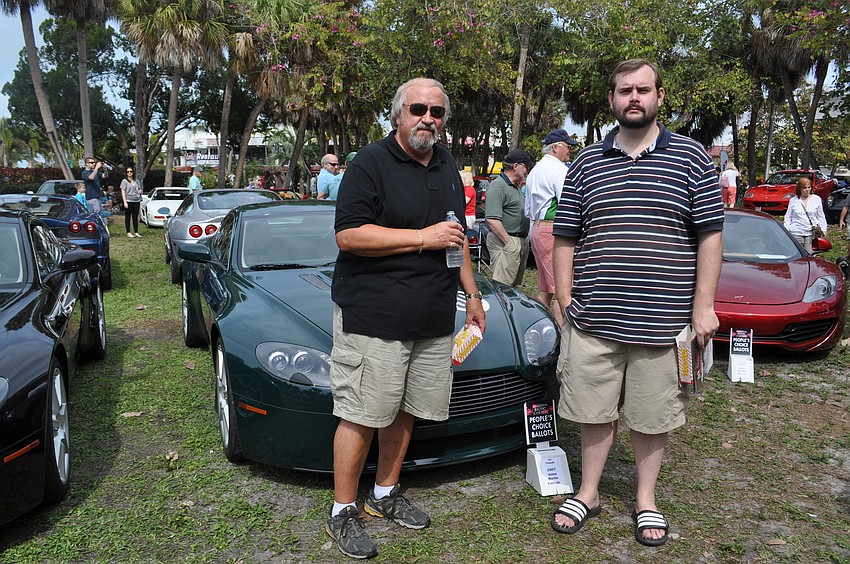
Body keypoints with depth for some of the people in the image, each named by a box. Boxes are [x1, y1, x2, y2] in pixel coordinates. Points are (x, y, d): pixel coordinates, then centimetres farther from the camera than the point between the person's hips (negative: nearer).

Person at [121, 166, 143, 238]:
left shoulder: (136, 181, 15)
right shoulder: (124, 181, 1)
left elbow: (140, 189, 27)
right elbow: (123, 192, -4)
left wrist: (139, 191, 1)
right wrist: (125, 202, -13)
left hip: (136, 201, 4)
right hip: (128, 201, -4)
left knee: (135, 217, 6)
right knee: (128, 217, 0)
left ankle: (136, 232, 11)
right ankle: (128, 232, 3)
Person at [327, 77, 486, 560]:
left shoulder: (447, 166, 17)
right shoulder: (372, 163, -7)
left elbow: (458, 235, 26)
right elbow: (348, 234, -17)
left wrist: (472, 293, 21)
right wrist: (423, 238, -17)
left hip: (434, 317, 7)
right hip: (373, 316, -7)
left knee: (406, 411, 15)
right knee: (362, 416, -2)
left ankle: (386, 494, 33)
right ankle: (343, 512, 16)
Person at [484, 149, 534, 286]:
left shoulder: (515, 186, 20)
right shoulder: (497, 186, -12)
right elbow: (492, 219, -22)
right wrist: (509, 242, -20)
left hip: (521, 242, 10)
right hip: (506, 240, -10)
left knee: (515, 285, 15)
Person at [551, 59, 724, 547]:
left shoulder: (691, 157, 3)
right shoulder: (585, 164, 8)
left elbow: (710, 235, 1)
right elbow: (566, 238, 9)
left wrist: (704, 305, -4)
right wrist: (565, 298, 2)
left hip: (663, 323, -1)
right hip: (593, 323, 2)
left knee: (653, 419, 12)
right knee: (596, 414, 13)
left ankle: (646, 500, 33)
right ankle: (589, 493, 32)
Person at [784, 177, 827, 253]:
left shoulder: (817, 199, 10)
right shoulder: (793, 200, 8)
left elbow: (821, 216, 13)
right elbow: (788, 217, 11)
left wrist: (823, 230, 7)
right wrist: (786, 231, 2)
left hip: (811, 233, 0)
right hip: (796, 233, 0)